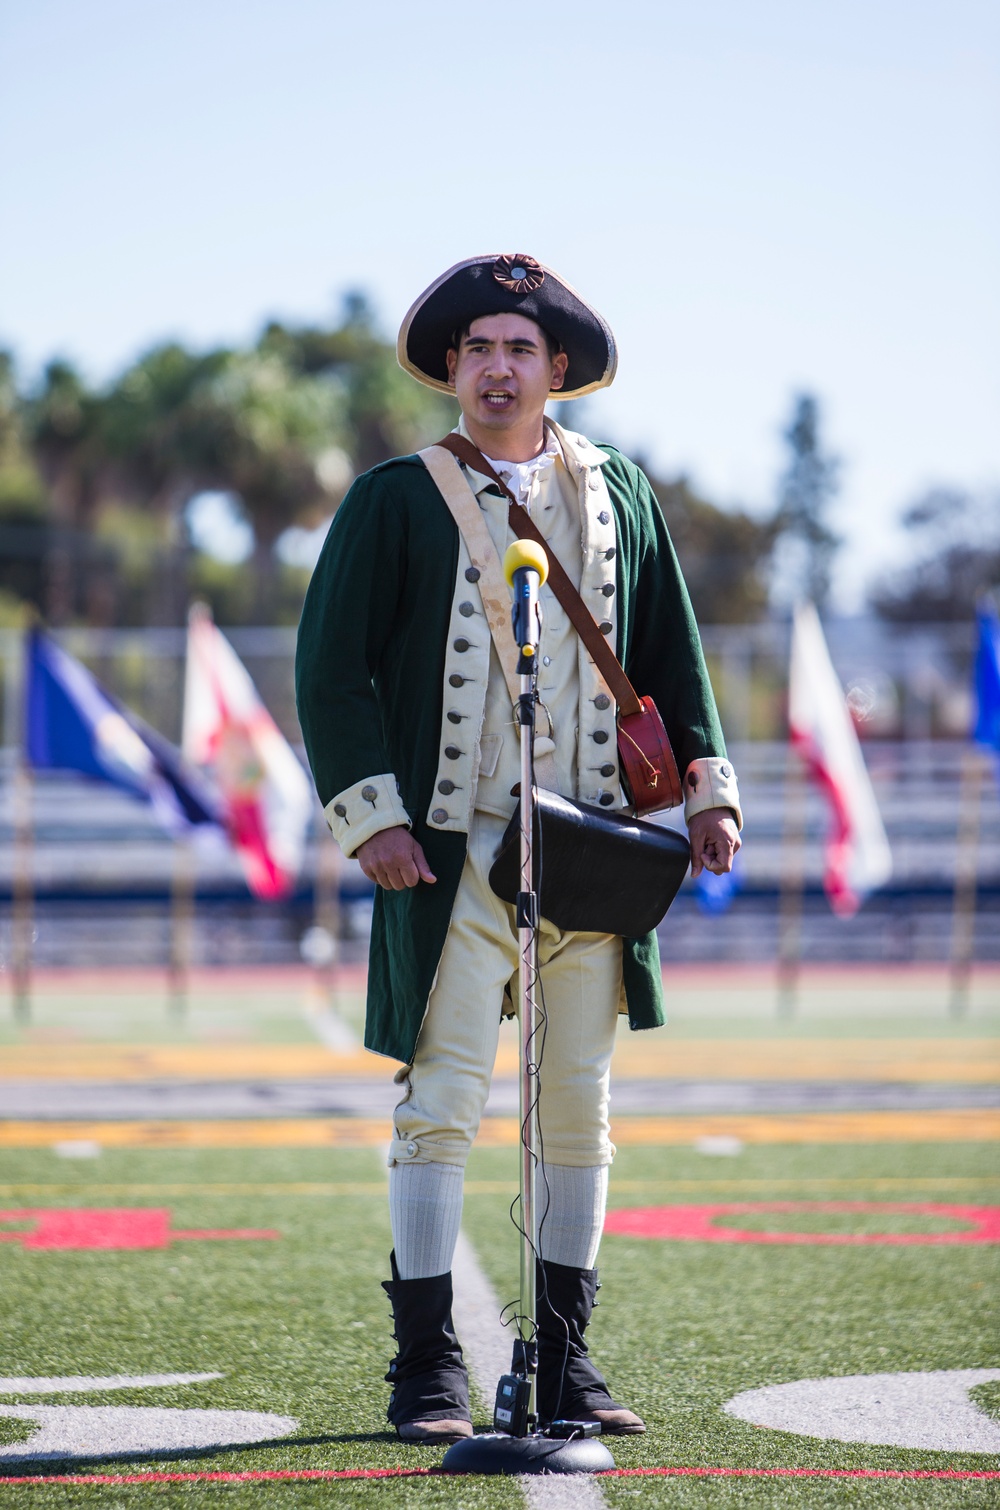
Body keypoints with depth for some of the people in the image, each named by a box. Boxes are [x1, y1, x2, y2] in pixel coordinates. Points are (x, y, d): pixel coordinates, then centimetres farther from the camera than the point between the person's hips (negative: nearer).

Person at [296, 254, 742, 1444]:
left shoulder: (618, 494, 13)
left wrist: (705, 787, 9)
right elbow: (331, 664, -1)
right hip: (454, 850, -4)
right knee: (442, 1100, -7)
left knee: (579, 1108, 7)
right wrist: (367, 810, -11)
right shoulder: (394, 501, 2)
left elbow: (669, 654, 19)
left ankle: (564, 1364, 16)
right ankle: (428, 1369, -1)